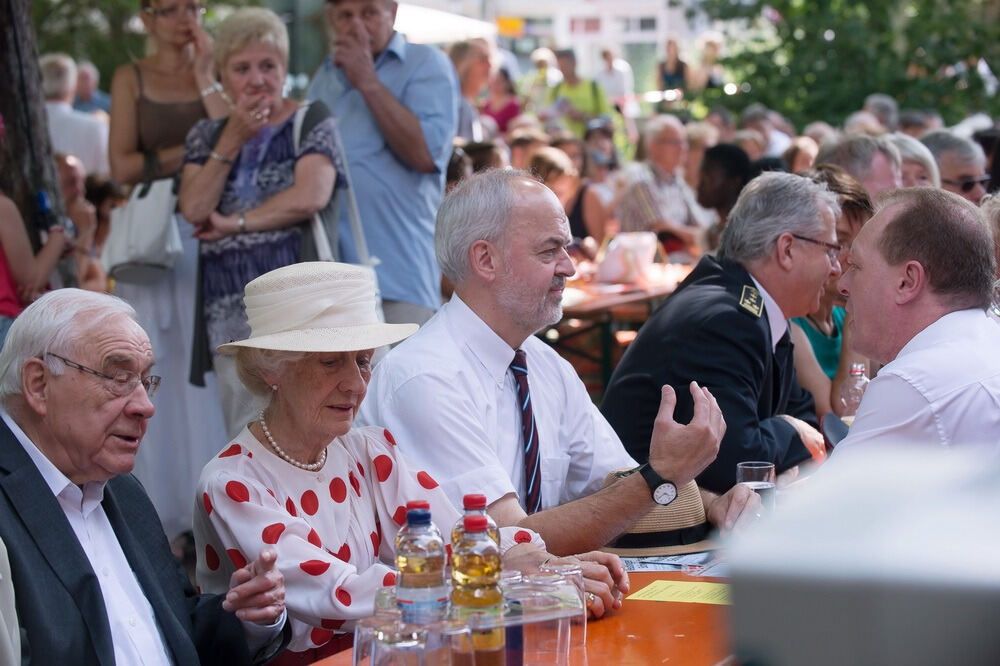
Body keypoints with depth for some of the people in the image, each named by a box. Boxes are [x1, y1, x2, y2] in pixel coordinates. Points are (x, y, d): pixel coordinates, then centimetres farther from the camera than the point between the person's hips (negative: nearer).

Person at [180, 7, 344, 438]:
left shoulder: (311, 123, 6)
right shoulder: (207, 135, 17)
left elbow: (310, 196, -11)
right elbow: (194, 209, 2)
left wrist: (235, 222, -3)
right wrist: (232, 141, -1)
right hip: (229, 306, 4)